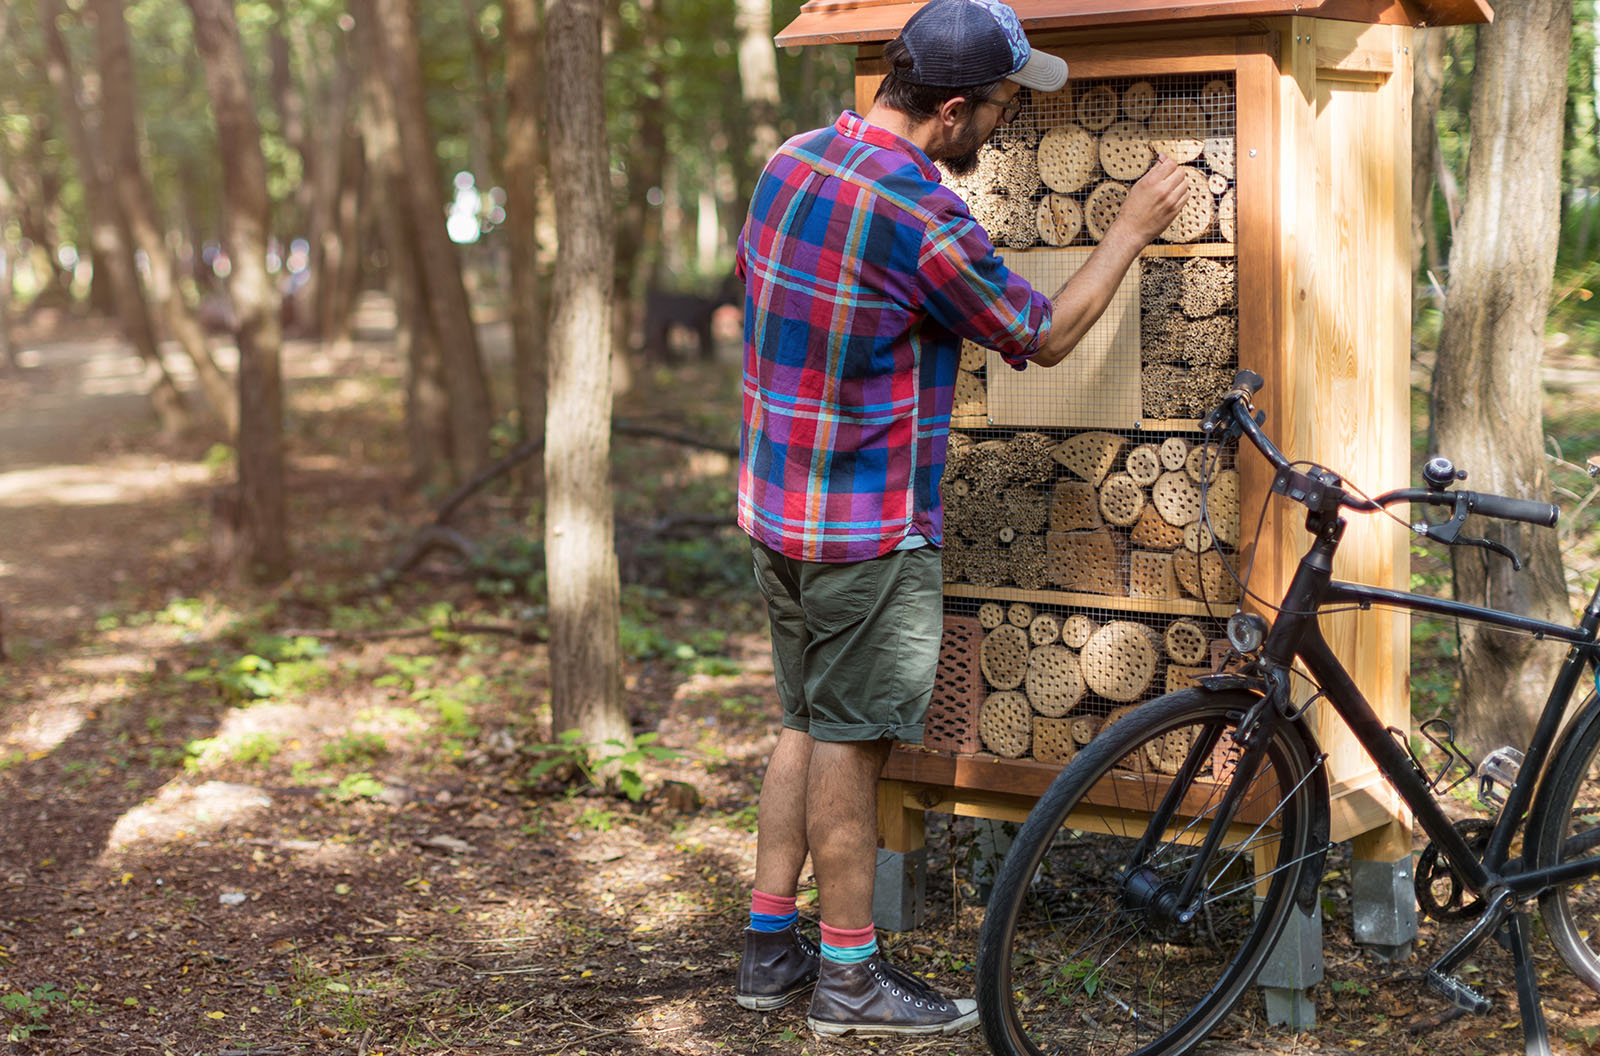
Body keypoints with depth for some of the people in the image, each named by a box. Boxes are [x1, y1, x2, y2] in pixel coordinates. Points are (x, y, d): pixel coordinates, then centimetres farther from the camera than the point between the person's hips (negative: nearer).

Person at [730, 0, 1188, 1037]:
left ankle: (771, 947, 23)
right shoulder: (918, 213, -22)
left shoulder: (791, 161, 4)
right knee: (849, 739, 1)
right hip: (870, 526, -9)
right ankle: (850, 972, 12)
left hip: (779, 505, 9)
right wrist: (1133, 228, 1)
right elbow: (1044, 336, -10)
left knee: (808, 723, 16)